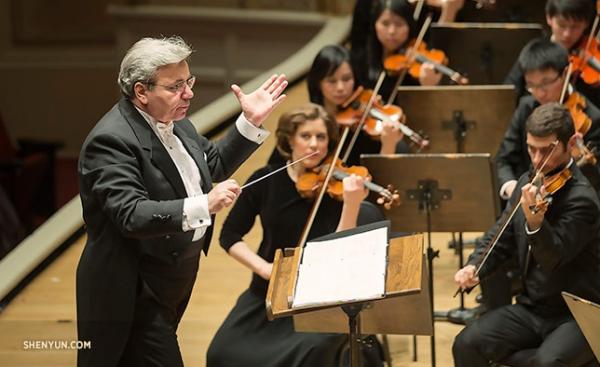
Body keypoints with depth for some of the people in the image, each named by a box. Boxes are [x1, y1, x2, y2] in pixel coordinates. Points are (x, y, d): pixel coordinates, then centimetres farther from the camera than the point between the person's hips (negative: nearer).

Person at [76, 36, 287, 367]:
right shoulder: (111, 140, -23)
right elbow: (131, 215, -32)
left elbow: (214, 164, 21)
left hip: (171, 284, 9)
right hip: (135, 294, -9)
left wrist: (251, 123, 10)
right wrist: (204, 206, -39)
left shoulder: (172, 121, 5)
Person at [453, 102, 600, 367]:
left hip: (578, 316, -7)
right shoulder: (528, 182, 5)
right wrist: (474, 267, -6)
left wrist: (535, 221, -47)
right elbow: (501, 238, 14)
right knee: (466, 344, -13)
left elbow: (554, 259, -28)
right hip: (531, 308, 7)